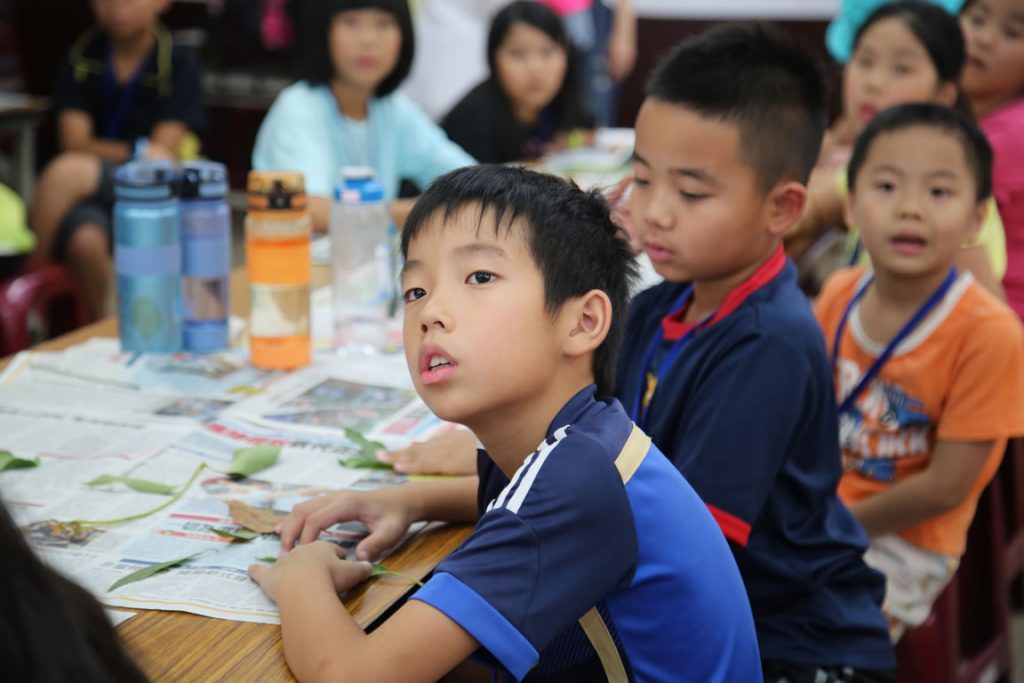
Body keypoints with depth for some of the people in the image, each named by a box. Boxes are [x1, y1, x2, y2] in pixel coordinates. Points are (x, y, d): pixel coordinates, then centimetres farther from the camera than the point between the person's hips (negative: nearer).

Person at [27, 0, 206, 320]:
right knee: (85, 241, -34)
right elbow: (74, 144, -3)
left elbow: (162, 156, -4)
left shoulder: (179, 65, 0)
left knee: (68, 171, -31)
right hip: (89, 196, 2)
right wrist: (137, 151, -17)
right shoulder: (80, 58, 6)